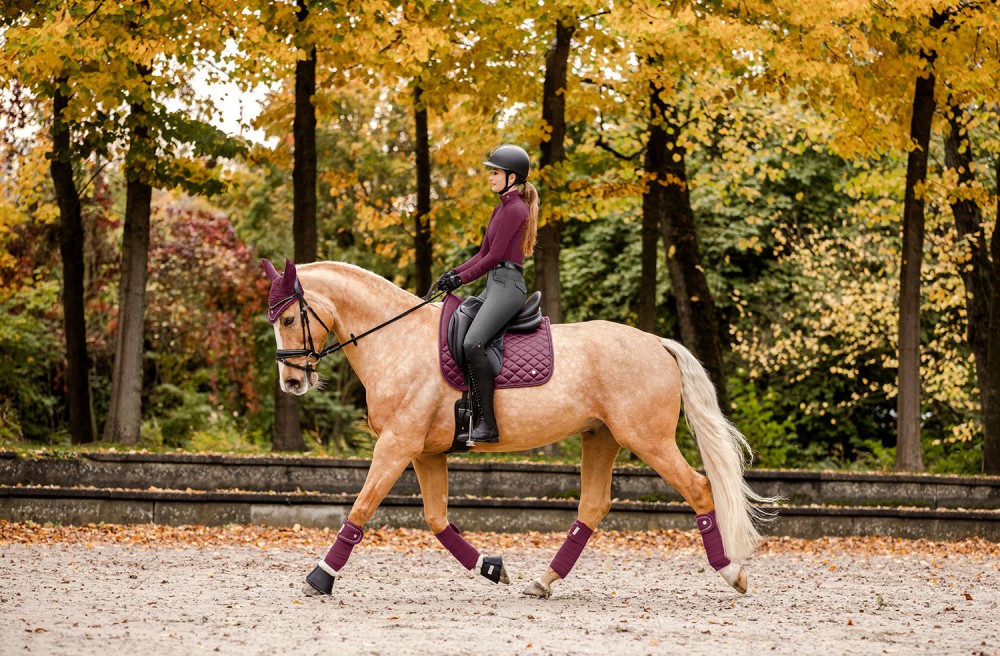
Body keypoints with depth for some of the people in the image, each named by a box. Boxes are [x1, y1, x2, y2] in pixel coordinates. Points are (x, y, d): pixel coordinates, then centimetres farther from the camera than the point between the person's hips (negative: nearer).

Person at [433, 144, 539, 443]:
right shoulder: (501, 209, 21)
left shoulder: (515, 210, -10)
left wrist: (462, 279, -9)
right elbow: (483, 253, 21)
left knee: (473, 343, -27)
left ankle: (488, 425, -28)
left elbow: (494, 256, -14)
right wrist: (454, 273, 8)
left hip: (507, 286, -11)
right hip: (495, 286, 11)